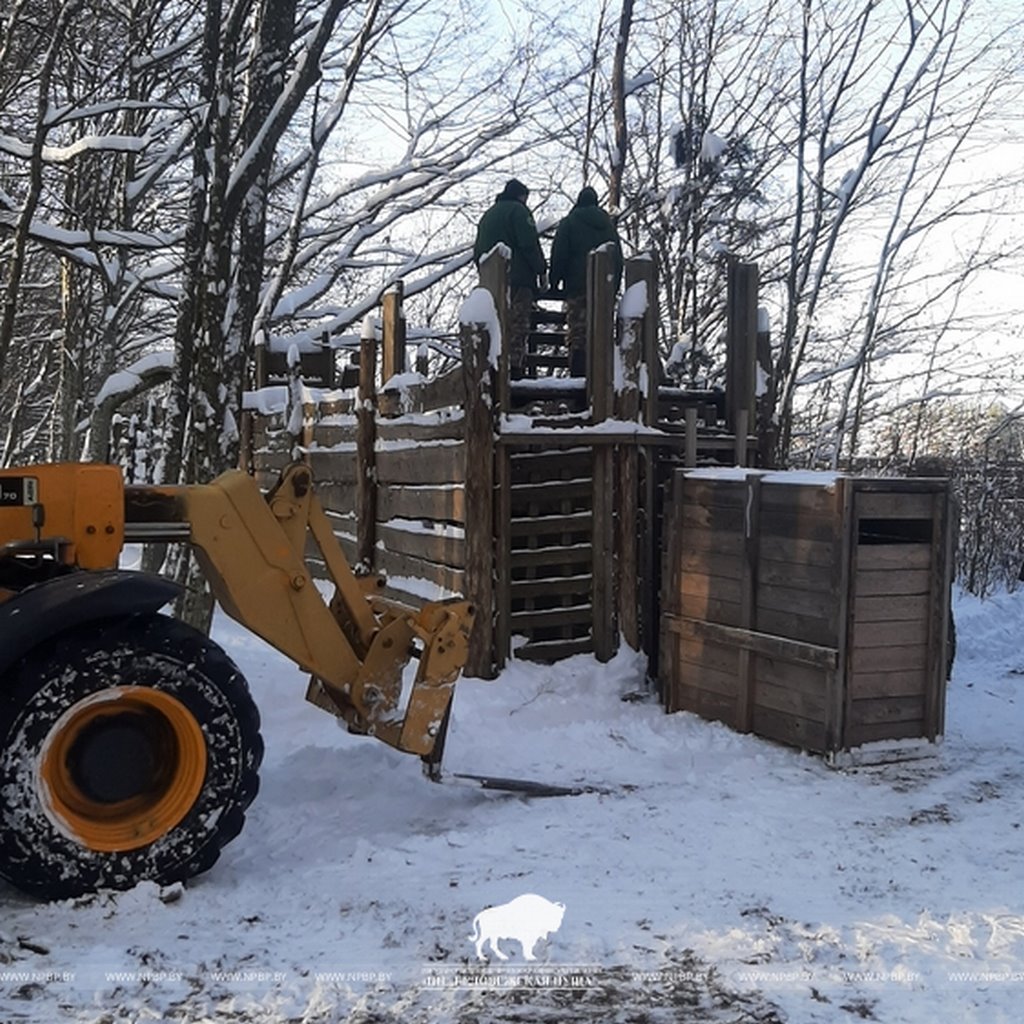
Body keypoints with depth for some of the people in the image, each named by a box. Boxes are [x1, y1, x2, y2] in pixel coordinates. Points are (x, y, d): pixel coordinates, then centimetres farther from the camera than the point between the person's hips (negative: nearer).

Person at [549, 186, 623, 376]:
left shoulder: (569, 222, 3)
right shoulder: (608, 224, 16)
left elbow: (559, 254, -3)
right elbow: (619, 258, 16)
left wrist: (554, 281, 3)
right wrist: (615, 285, 18)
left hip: (577, 285, -4)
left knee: (577, 332, -5)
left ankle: (577, 373, -14)